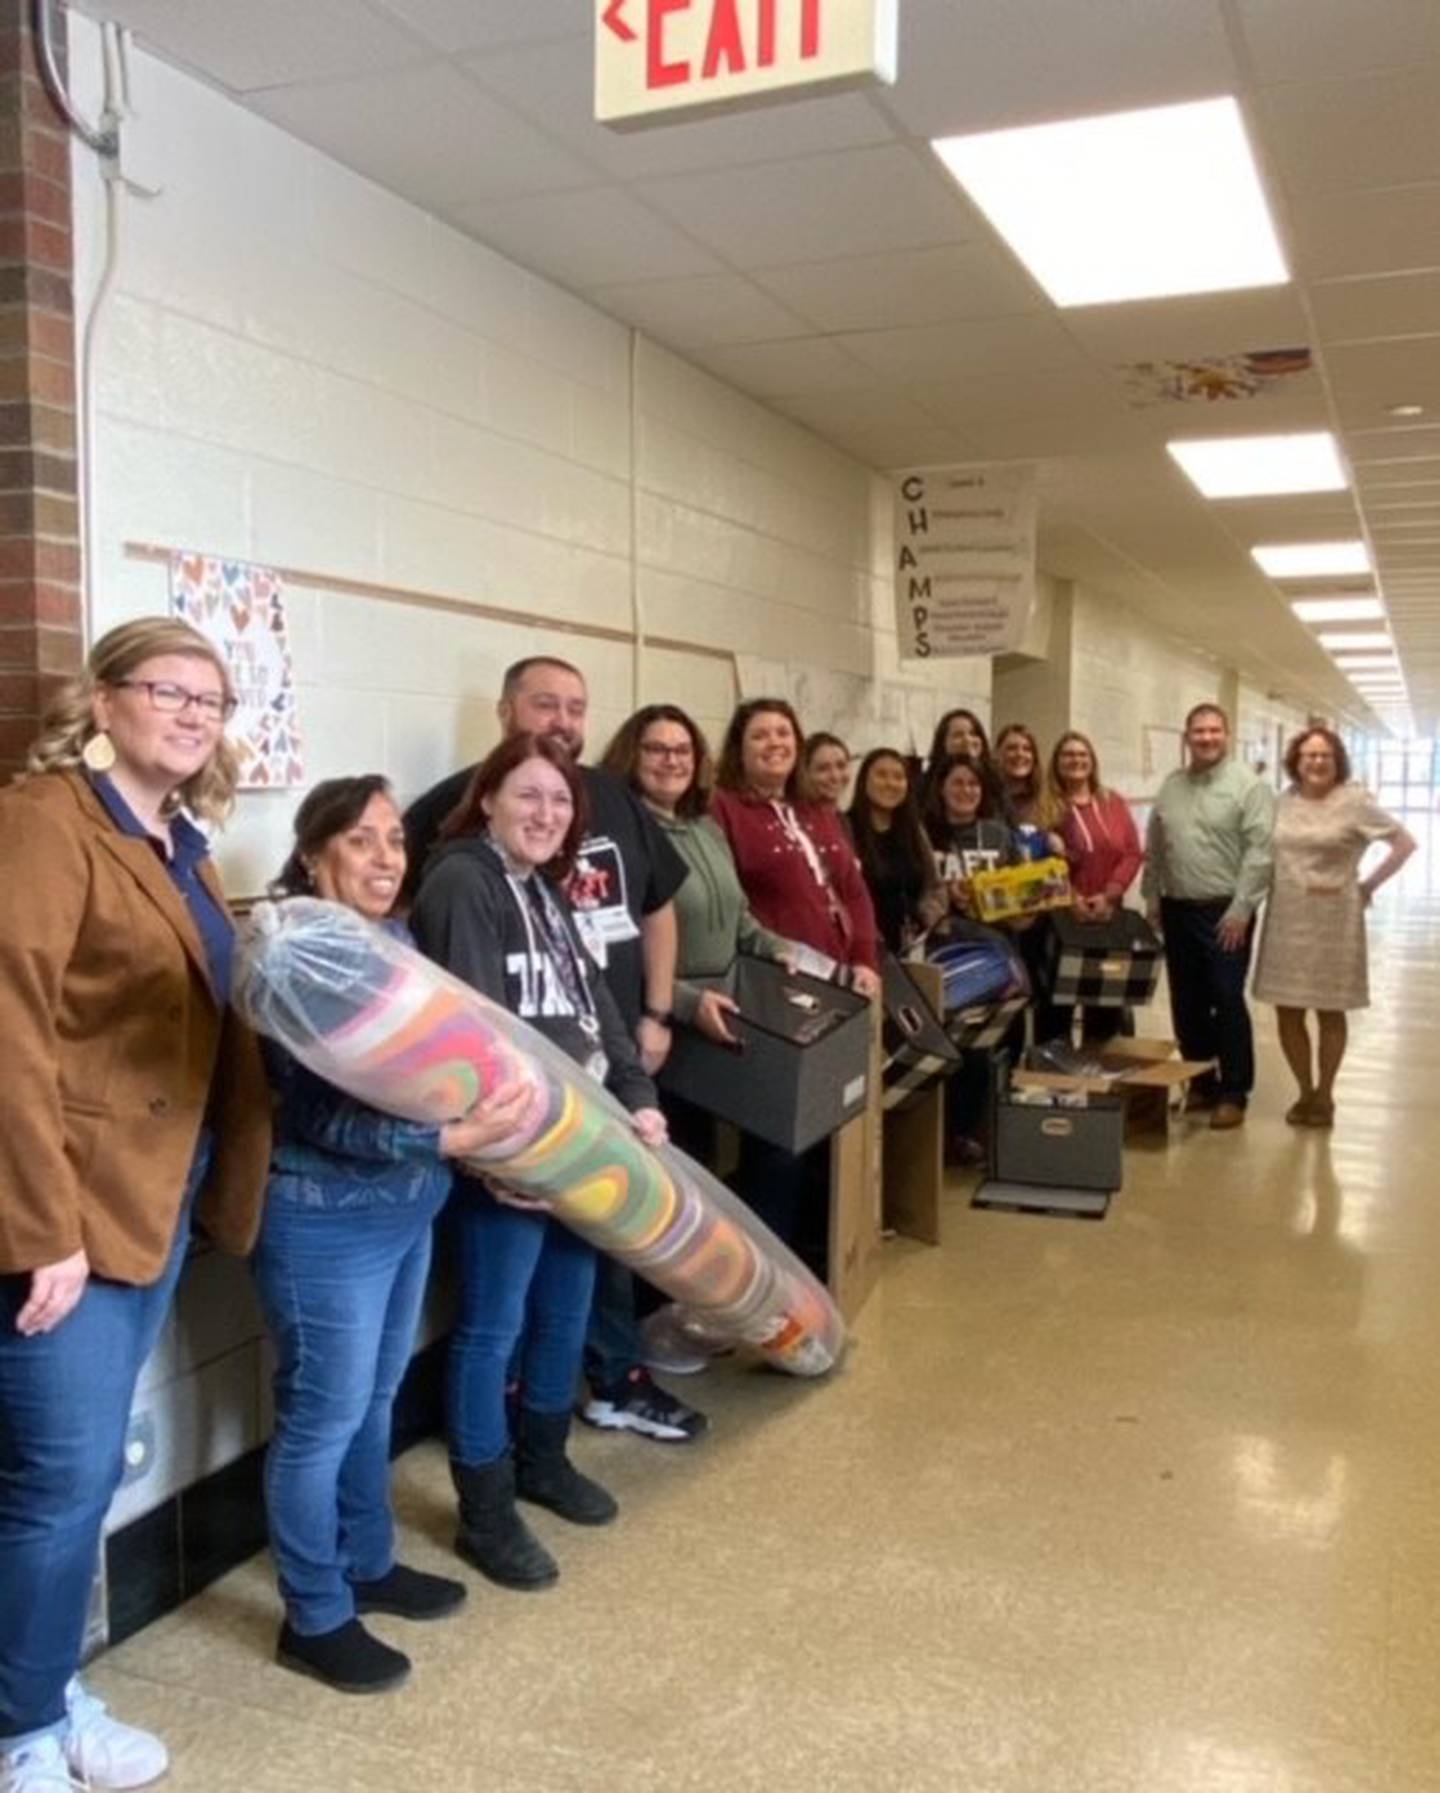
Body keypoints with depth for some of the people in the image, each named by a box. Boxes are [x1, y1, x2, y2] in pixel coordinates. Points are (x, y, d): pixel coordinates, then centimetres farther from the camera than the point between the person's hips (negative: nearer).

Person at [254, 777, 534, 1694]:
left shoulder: (397, 939, 4)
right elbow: (323, 1119, -26)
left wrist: (490, 1115, 8)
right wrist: (450, 1138, -32)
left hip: (405, 1209, 8)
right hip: (326, 1225, -8)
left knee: (376, 1397, 21)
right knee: (324, 1415, 5)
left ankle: (368, 1564, 40)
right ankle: (315, 1619, 23)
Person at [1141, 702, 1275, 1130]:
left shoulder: (1249, 785, -7)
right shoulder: (1170, 786, 11)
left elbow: (1259, 851, -13)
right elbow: (1154, 849, 15)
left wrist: (1241, 909, -17)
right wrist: (1152, 899, 10)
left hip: (1225, 911, -6)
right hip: (1178, 910, 6)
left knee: (1227, 1002, -4)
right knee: (1187, 1004, 11)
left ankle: (1233, 1092, 5)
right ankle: (1201, 1083, 23)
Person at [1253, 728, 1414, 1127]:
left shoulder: (1354, 801, -8)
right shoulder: (1285, 801, 6)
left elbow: (1405, 842, -5)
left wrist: (1367, 885, -5)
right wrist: (1271, 888, 3)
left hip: (1332, 921, -4)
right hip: (1285, 920, 4)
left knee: (1329, 1012, 8)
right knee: (1287, 1014, 6)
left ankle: (1324, 1096, 23)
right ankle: (1305, 1092, 23)